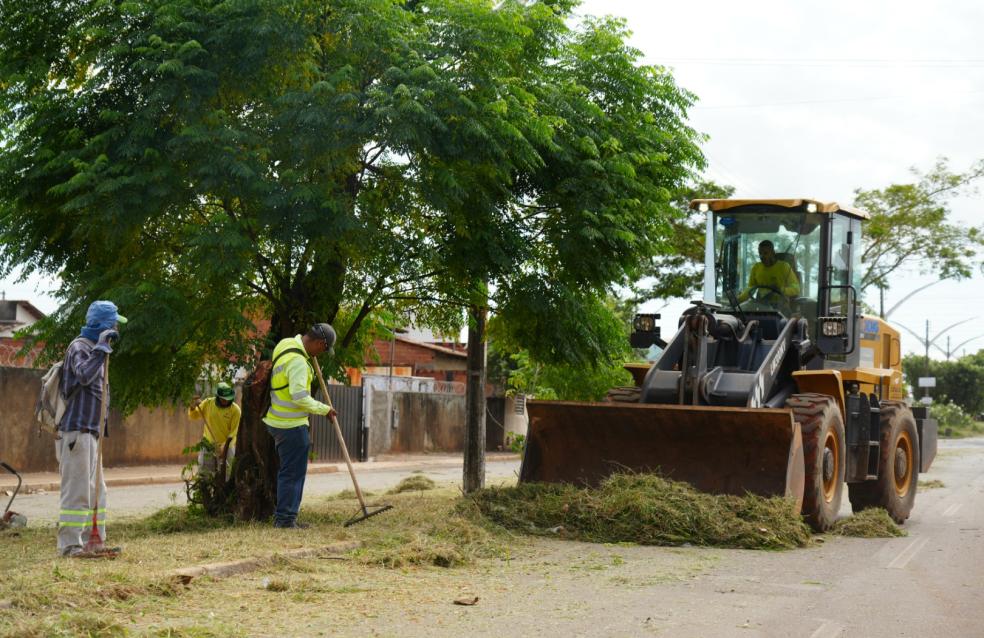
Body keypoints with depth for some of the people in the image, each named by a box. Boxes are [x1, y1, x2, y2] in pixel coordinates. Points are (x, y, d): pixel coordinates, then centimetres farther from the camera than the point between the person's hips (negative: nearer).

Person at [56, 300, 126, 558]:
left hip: (91, 432, 10)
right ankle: (70, 544, -7)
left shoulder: (95, 348, 20)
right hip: (76, 430, -10)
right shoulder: (80, 347, -11)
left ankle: (93, 541, 18)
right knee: (77, 489, -9)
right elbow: (84, 375, -32)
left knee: (95, 490, 12)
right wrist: (102, 347, -27)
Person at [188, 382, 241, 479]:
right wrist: (193, 406, -14)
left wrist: (225, 446, -20)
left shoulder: (235, 410, -10)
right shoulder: (208, 403, -2)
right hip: (208, 445, 3)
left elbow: (234, 431, -10)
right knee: (204, 472, 3)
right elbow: (192, 416, 7)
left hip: (226, 446, -3)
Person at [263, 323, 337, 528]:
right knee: (293, 472, -3)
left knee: (290, 471, 16)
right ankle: (285, 518, 1)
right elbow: (300, 398, -27)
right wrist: (324, 409, -14)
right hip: (291, 426, -10)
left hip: (278, 420, 10)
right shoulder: (298, 361, -22)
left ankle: (283, 516, 21)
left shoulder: (286, 343, 7)